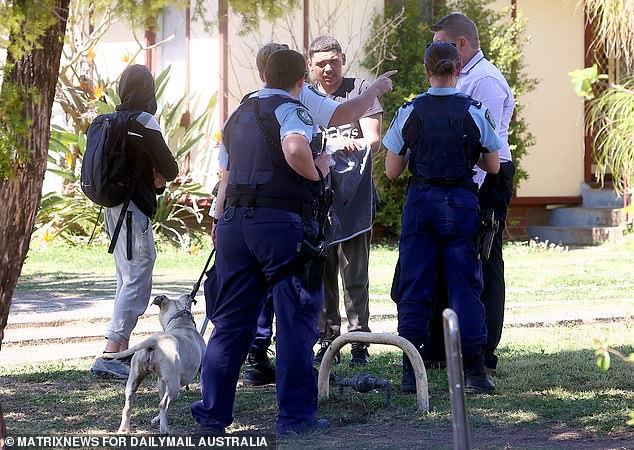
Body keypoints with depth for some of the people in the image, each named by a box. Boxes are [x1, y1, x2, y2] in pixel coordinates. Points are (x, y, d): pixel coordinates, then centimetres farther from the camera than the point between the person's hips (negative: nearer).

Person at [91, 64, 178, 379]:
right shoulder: (144, 122, -13)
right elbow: (171, 170, -11)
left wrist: (152, 177, 6)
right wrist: (161, 177, 11)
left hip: (113, 208, 9)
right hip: (134, 209, -9)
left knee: (128, 280, 17)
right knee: (137, 282, -10)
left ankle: (123, 351, 20)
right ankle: (110, 355, -18)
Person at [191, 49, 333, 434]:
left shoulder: (237, 116, 20)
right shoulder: (291, 111, -5)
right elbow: (295, 148, -27)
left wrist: (221, 220, 34)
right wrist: (318, 172, -9)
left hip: (235, 220, 7)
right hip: (282, 221, -7)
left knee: (231, 319, 12)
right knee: (296, 320, 0)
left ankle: (213, 413, 13)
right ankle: (296, 415, 1)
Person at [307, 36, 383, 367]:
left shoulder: (359, 89, 7)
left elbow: (374, 139, -1)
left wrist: (356, 144, -24)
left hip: (353, 195, -3)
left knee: (355, 275, -6)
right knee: (321, 273, 4)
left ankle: (359, 343, -3)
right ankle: (328, 339, 12)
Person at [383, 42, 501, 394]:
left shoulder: (409, 113, -3)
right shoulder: (474, 112, -4)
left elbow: (391, 172, 1)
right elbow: (493, 166, 4)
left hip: (420, 200, 1)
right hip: (461, 201, -1)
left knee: (414, 286, 5)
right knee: (464, 285, 4)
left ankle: (410, 372, 3)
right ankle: (473, 371, 1)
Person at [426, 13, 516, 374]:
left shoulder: (485, 80, -14)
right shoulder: (460, 79, 18)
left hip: (485, 182, -10)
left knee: (483, 267, -5)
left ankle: (483, 356, -2)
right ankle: (439, 347, 20)